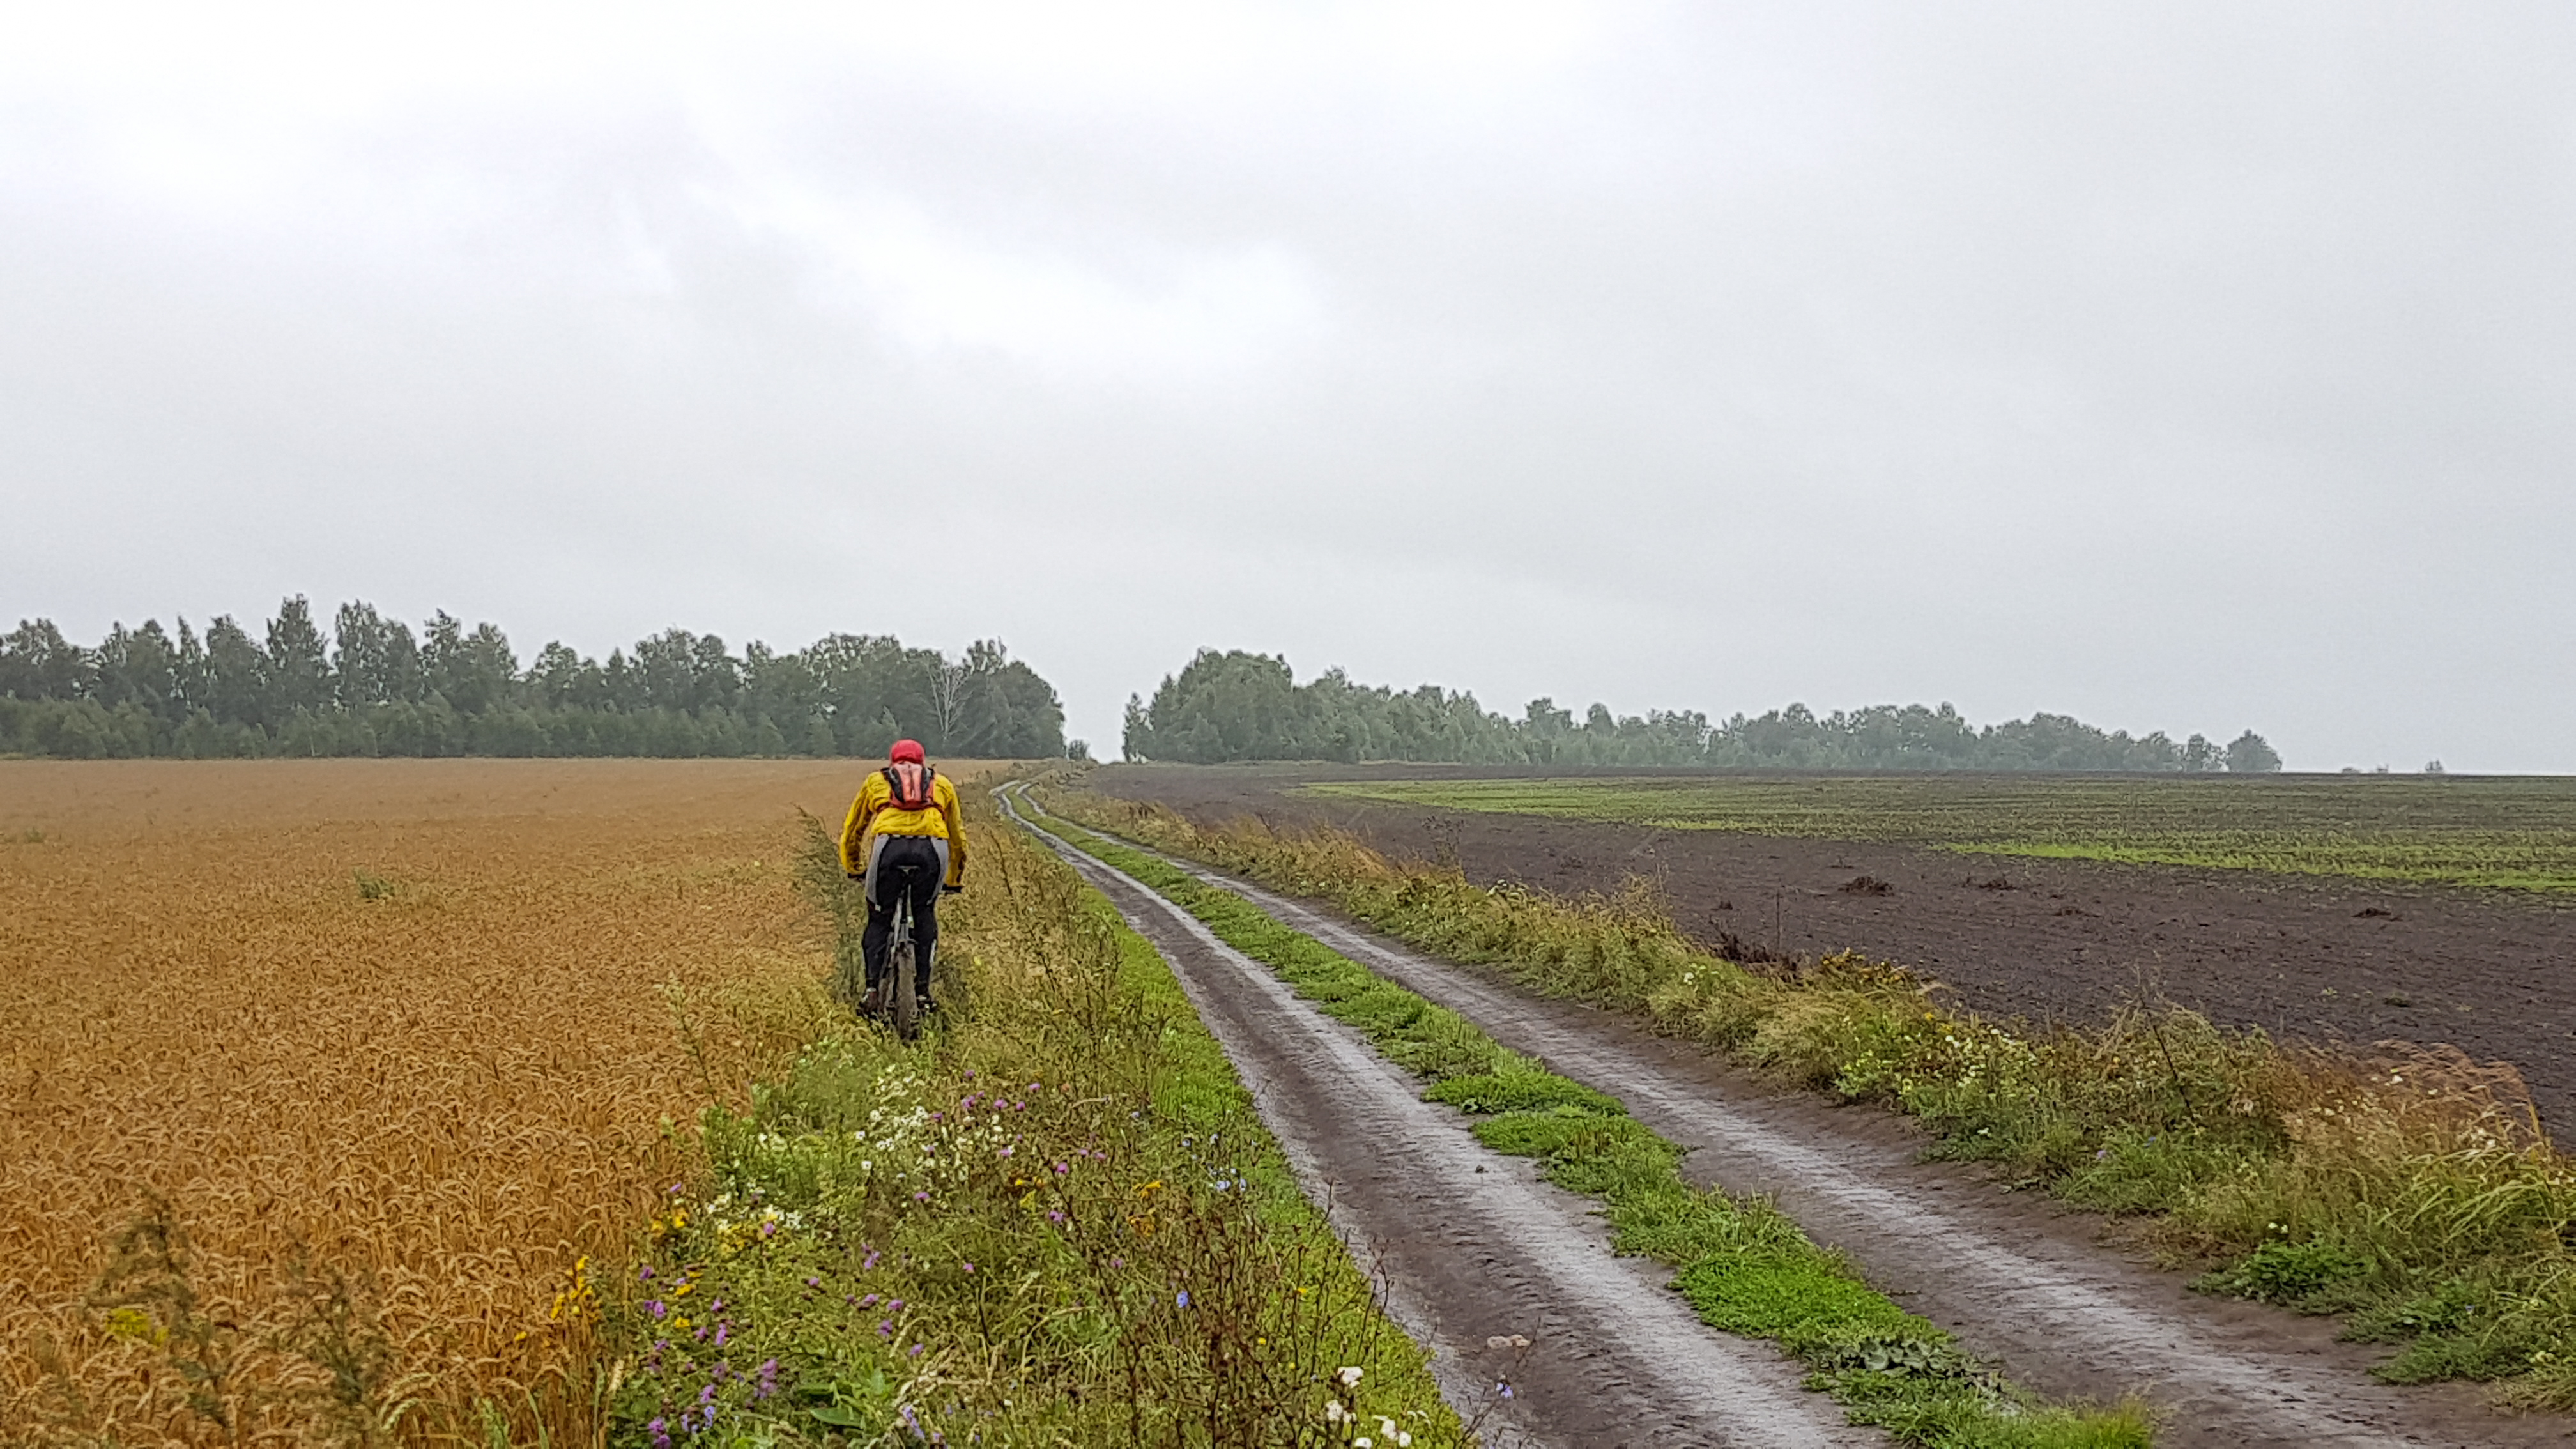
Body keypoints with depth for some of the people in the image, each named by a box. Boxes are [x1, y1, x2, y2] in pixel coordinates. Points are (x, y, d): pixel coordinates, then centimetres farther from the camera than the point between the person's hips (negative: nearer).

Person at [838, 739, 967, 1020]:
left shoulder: (876, 781, 32)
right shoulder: (942, 784, 33)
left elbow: (851, 831, 39)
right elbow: (957, 837, 41)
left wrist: (854, 868, 55)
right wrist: (955, 879, 54)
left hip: (890, 845, -1)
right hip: (933, 848, 1)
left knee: (879, 920, 17)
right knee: (925, 916, 22)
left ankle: (873, 989, 5)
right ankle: (923, 990, 17)